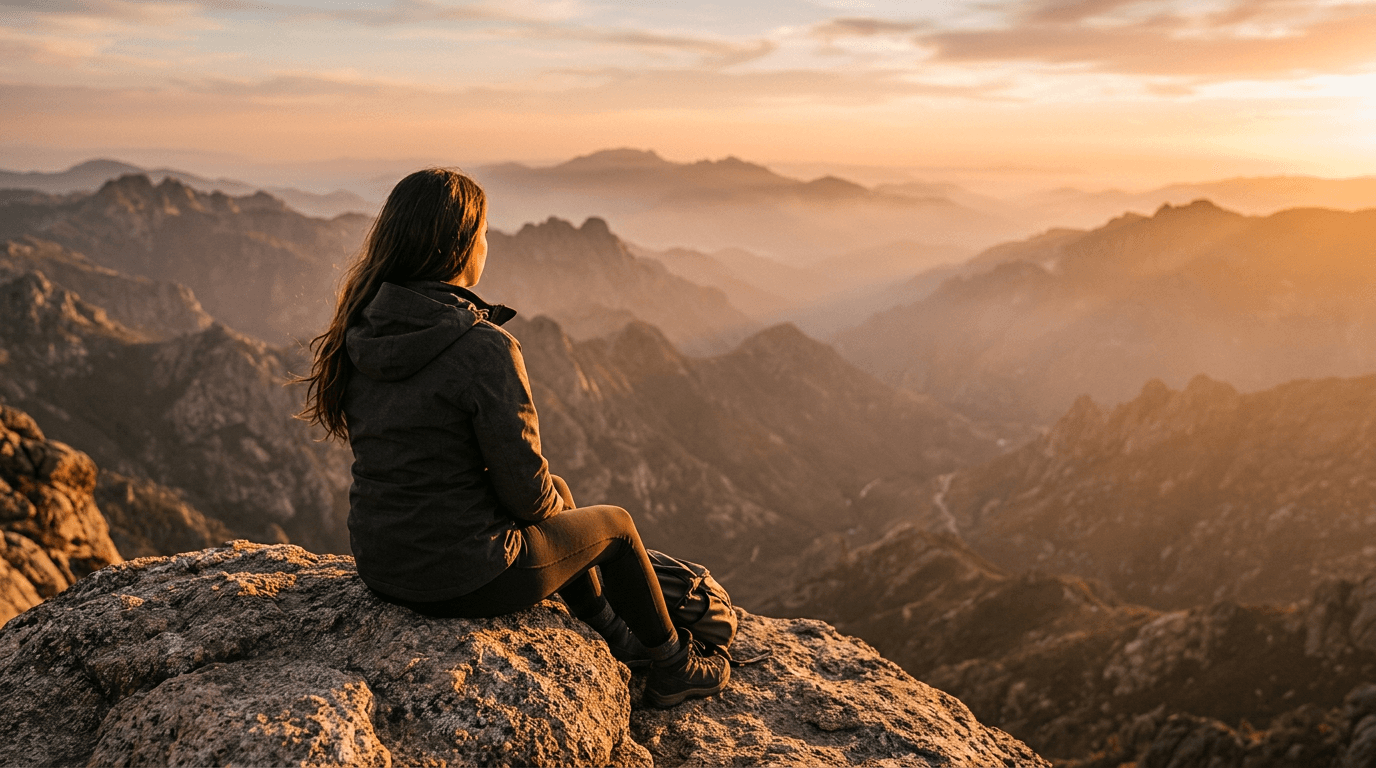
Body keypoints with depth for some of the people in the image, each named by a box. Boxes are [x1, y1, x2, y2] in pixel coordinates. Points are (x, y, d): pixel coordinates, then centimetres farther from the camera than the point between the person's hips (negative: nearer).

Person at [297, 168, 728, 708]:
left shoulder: (363, 332, -1)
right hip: (463, 576, -7)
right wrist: (554, 500, 5)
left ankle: (615, 636, 49)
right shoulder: (483, 348, -25)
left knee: (556, 505, 30)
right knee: (614, 524, 18)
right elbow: (523, 486, -20)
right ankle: (671, 667, 39)